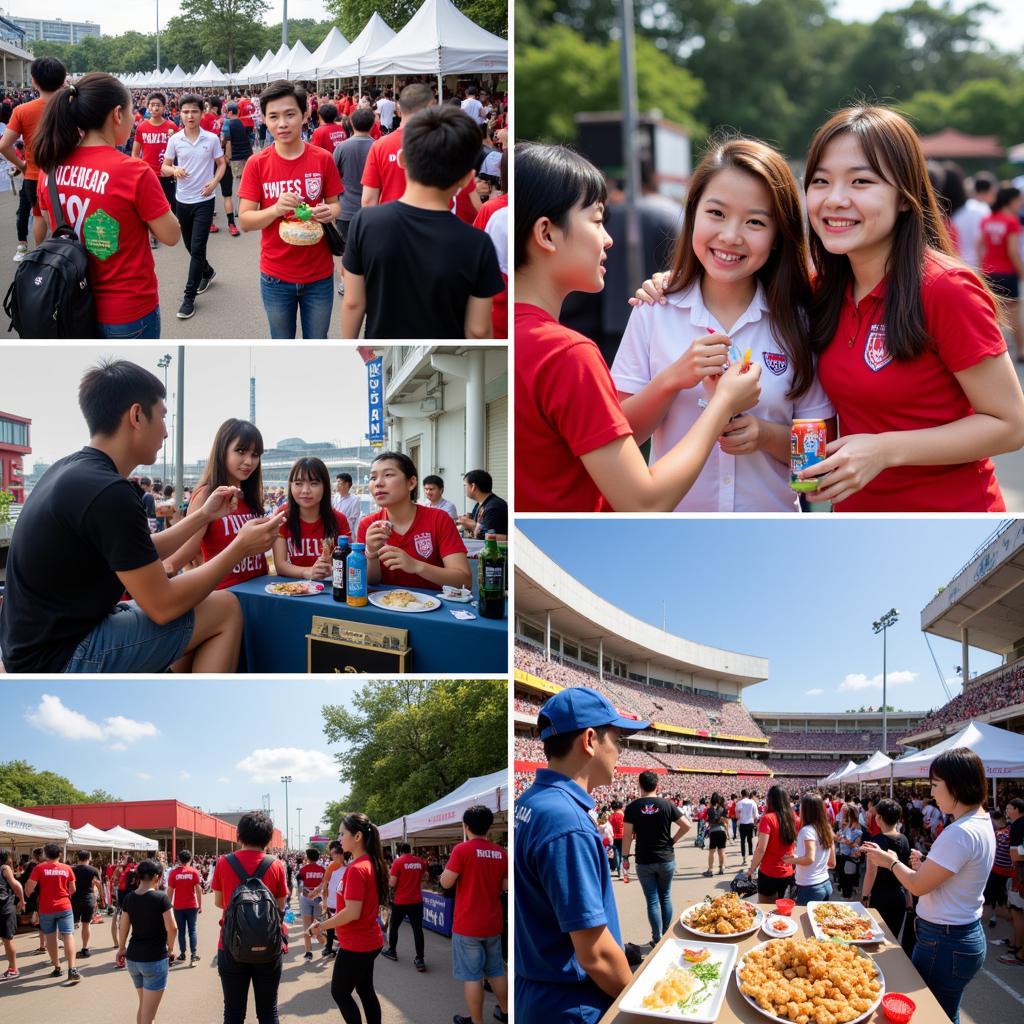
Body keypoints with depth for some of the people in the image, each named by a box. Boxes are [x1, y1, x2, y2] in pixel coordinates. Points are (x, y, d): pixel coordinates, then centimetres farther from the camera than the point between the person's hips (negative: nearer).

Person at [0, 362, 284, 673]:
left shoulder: (70, 471, 7)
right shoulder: (108, 492, -23)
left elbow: (142, 557, 17)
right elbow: (162, 605, -18)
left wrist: (204, 516, 20)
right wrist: (241, 548, -8)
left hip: (42, 643, 10)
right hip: (60, 660, -10)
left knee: (194, 611, 23)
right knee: (224, 611, -2)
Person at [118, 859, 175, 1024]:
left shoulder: (129, 898, 0)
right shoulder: (161, 897, -13)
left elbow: (124, 928, 6)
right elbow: (171, 928, -13)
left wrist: (121, 949, 22)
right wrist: (170, 949, 4)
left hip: (133, 957, 5)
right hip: (155, 958, -5)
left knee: (143, 1006, 24)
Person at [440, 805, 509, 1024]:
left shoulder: (462, 849, -13)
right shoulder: (500, 853, 2)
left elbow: (446, 883, -12)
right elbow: (506, 885, 10)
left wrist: (449, 866, 6)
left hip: (467, 924, -5)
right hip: (493, 923, 6)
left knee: (471, 975, 2)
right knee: (496, 970, 20)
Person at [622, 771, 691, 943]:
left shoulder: (632, 807, -7)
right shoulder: (667, 804, -4)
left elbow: (627, 835, -8)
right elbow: (687, 825, -7)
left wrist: (625, 858, 0)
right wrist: (673, 840, 5)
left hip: (644, 861, -1)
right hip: (666, 859, 1)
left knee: (652, 900, 5)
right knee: (665, 897, 15)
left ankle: (657, 939, 7)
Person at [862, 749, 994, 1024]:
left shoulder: (960, 833, -25)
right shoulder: (982, 823, 7)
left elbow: (917, 886, -18)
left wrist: (891, 861, -1)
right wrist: (924, 865, 4)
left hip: (944, 944, -10)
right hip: (966, 936, 10)